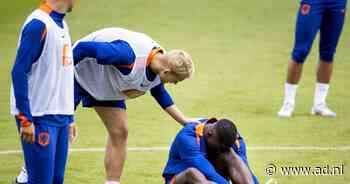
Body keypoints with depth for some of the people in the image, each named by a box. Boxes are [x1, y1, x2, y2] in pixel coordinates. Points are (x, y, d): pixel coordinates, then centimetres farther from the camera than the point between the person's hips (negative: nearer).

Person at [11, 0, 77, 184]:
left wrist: (69, 118, 17)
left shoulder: (62, 25, 13)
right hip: (40, 119, -8)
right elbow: (19, 72, -17)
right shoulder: (38, 25, -14)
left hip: (60, 118, 8)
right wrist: (26, 120, -19)